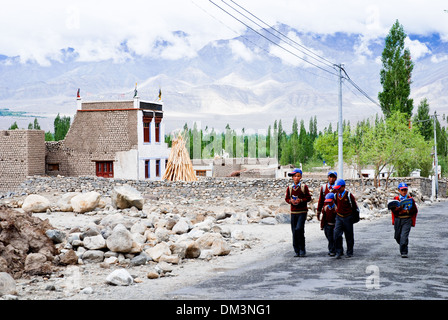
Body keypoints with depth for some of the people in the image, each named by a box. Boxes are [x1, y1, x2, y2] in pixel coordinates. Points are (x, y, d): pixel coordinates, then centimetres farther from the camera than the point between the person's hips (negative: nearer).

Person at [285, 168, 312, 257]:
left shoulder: (304, 186, -1)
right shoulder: (289, 188, 7)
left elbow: (308, 197, 1)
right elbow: (286, 198, 15)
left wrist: (301, 200, -14)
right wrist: (290, 201, -7)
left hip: (302, 211, -3)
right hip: (293, 212, 3)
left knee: (299, 229, -17)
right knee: (294, 231, 3)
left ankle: (302, 249, -3)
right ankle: (297, 251, 12)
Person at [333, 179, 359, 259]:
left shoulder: (349, 195, -9)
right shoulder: (336, 195, 4)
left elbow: (354, 206, 2)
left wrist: (355, 216, 8)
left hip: (348, 218, -3)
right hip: (339, 217, 3)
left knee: (349, 236, 6)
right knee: (337, 234, -12)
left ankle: (349, 252, 18)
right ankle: (338, 252, -7)